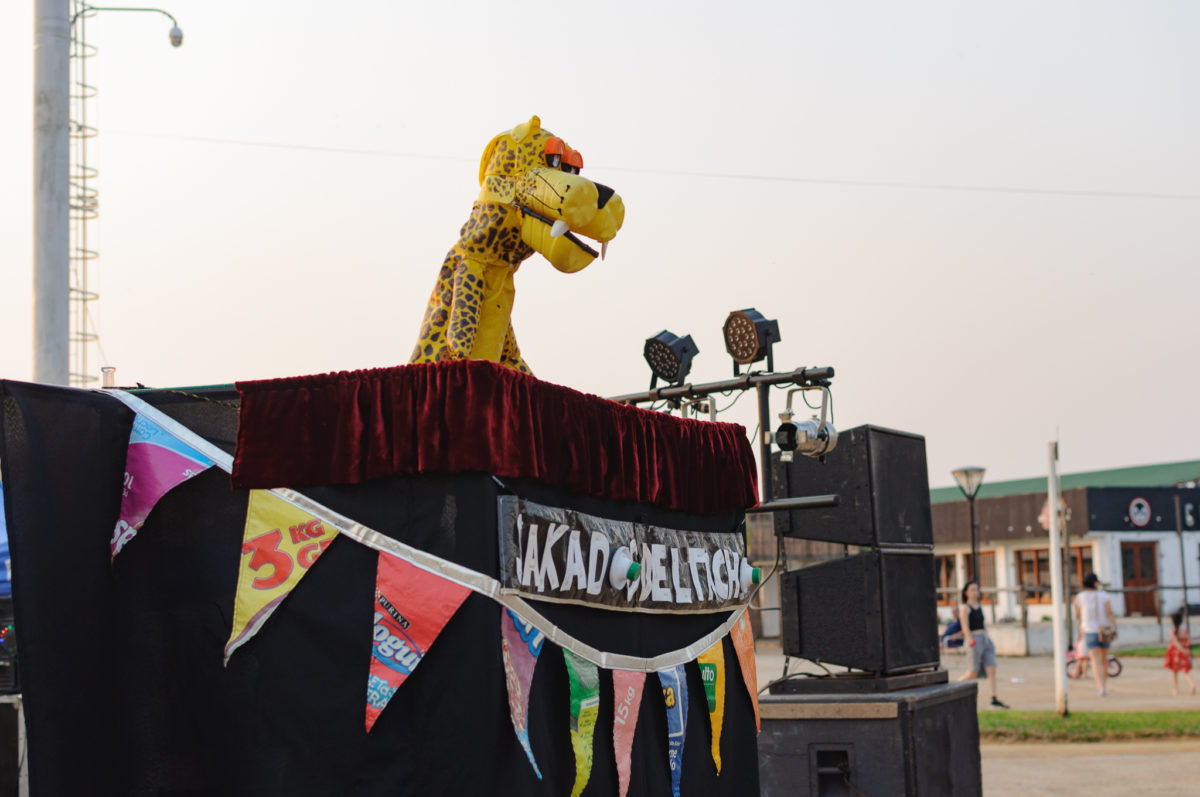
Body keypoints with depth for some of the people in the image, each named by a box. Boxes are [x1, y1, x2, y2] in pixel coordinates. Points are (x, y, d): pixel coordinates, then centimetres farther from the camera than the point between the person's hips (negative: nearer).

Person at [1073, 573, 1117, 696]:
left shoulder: (1080, 597, -1)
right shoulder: (1103, 595, -2)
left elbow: (1077, 615, 9)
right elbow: (1109, 612, -11)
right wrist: (1115, 628, -11)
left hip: (1090, 631, -1)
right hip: (1104, 631, 1)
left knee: (1096, 661, -7)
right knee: (1104, 659, 19)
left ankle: (1101, 688, -22)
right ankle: (1104, 685, 28)